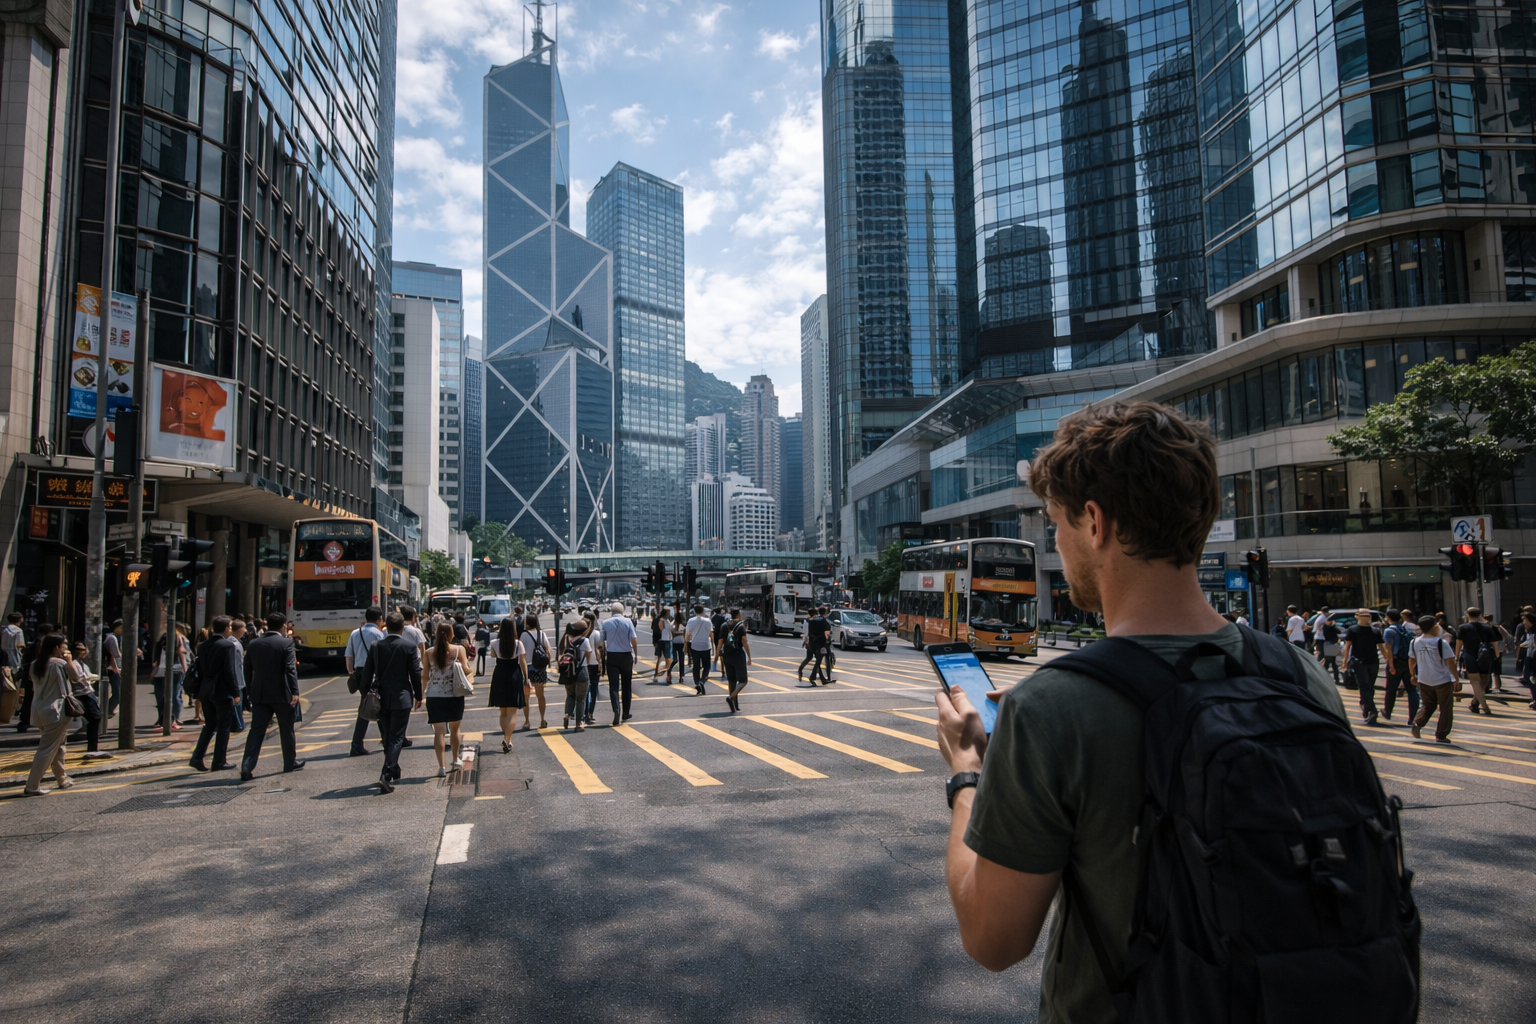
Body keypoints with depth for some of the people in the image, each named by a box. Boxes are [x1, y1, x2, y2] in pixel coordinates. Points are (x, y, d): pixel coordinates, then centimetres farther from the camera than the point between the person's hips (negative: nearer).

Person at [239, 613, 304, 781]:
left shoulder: (254, 644, 6)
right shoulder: (286, 643, -9)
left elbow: (248, 669, 11)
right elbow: (291, 669, -15)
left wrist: (249, 691, 20)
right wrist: (294, 692, -16)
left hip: (259, 693, 4)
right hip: (281, 693, -4)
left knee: (256, 731, 3)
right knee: (286, 729, 11)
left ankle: (246, 768, -9)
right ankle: (290, 762, 23)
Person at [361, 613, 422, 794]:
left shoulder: (375, 646, 1)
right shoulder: (409, 647, -9)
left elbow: (367, 672, 4)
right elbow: (415, 673, -6)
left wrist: (366, 694, 14)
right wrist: (418, 696, 6)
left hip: (381, 698, 4)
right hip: (401, 698, -4)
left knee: (388, 736, 19)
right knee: (396, 738, -1)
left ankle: (394, 770, 32)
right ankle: (387, 775, -13)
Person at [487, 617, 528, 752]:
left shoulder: (494, 644, -7)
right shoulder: (518, 644, -11)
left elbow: (493, 657, 10)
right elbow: (523, 663, -7)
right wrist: (526, 679, 3)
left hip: (499, 677, 2)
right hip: (514, 677, -2)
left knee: (503, 711, 18)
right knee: (512, 712, 2)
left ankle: (505, 737, 19)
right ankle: (507, 740, -10)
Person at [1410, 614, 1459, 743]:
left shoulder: (1415, 642, 1)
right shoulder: (1441, 643, -14)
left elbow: (1411, 660, 9)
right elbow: (1450, 662, -15)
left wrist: (1413, 675, 22)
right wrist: (1456, 678, -7)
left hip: (1424, 680, 4)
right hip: (1443, 680, -4)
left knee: (1427, 705, 19)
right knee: (1445, 708, 8)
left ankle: (1417, 723, -4)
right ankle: (1441, 735, 7)